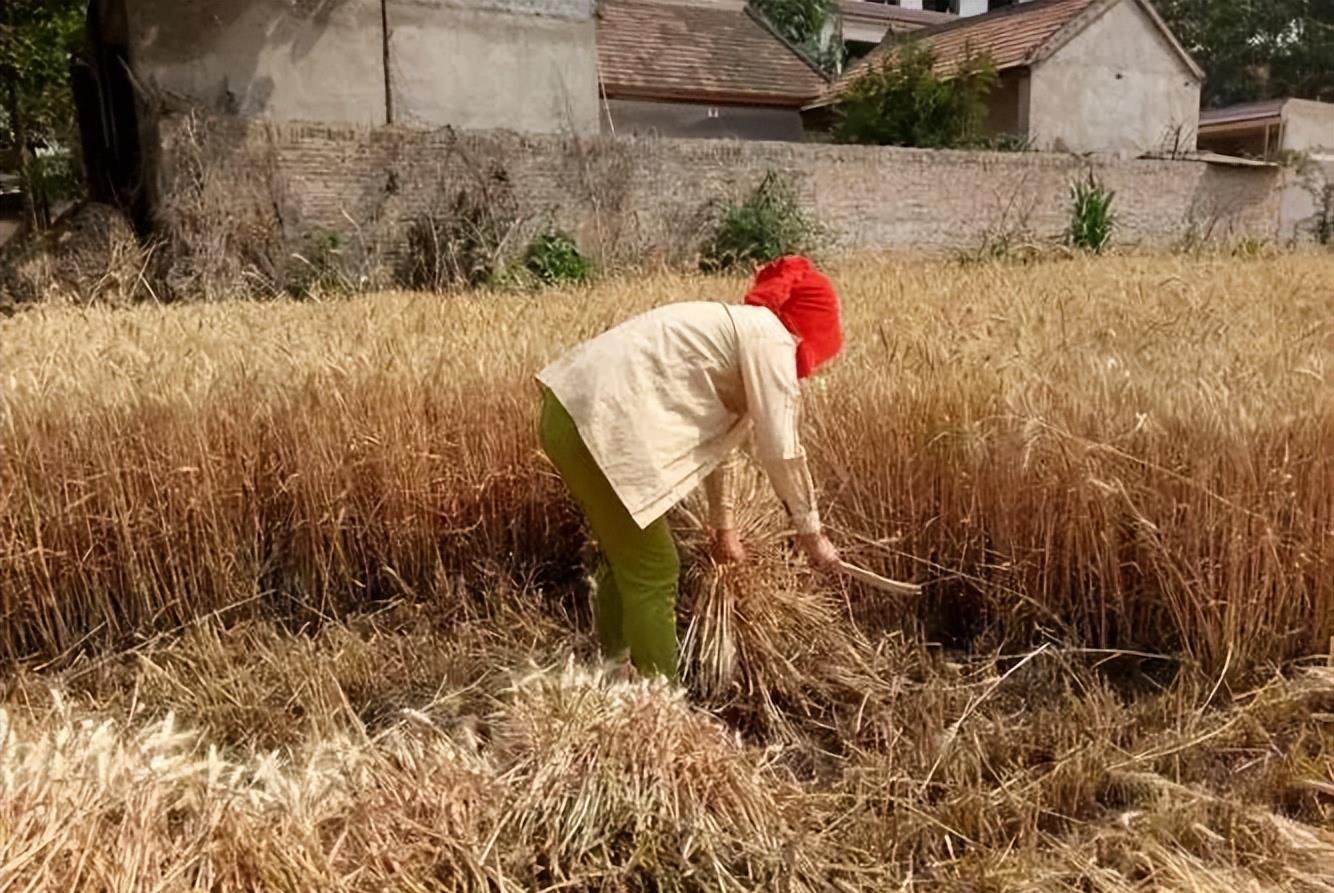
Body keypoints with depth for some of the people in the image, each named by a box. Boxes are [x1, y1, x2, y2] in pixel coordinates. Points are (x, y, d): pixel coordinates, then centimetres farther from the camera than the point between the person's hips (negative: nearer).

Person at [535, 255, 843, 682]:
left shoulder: (735, 331, 24)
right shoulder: (770, 338, -4)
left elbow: (720, 439, 30)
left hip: (576, 412, 10)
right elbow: (781, 449, -6)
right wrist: (811, 532, 5)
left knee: (626, 558, 24)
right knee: (653, 570, 2)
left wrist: (724, 526, 35)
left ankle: (614, 668, 40)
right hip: (600, 426, -10)